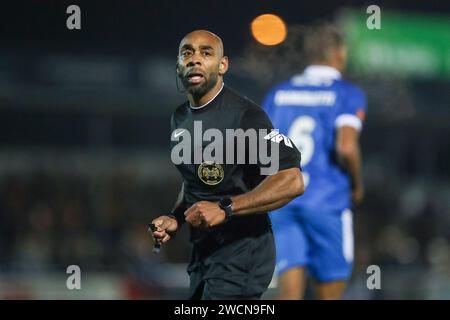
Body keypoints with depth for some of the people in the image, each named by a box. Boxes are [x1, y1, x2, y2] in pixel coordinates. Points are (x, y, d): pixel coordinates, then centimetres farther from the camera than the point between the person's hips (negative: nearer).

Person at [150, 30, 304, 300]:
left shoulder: (244, 115, -17)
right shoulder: (180, 118, 10)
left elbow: (292, 182, -24)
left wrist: (225, 208, -29)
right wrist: (176, 219, 7)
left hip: (241, 254, -8)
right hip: (202, 252, 8)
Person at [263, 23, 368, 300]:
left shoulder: (277, 94, 12)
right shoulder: (348, 95, -2)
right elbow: (347, 148, -16)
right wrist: (357, 184, 1)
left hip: (281, 203, 3)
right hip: (327, 203, -3)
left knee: (290, 294, -3)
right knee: (328, 296, 10)